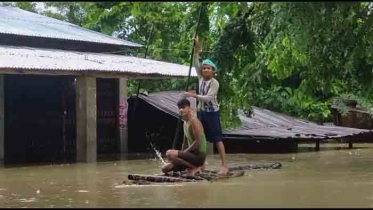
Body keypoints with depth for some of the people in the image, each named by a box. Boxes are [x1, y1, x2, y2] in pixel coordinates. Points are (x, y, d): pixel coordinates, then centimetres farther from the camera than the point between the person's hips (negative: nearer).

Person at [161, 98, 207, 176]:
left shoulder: (194, 121, -13)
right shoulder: (185, 123, 16)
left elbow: (198, 141, -21)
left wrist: (185, 152, -15)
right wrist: (181, 155, 8)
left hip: (199, 155, -9)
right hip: (192, 154, 9)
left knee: (169, 153, -27)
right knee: (165, 168, 4)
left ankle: (195, 168, -12)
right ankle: (192, 167, 10)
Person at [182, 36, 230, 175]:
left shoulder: (215, 83, -15)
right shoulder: (201, 78, 2)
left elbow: (208, 98, -25)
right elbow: (195, 64, -2)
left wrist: (193, 95, -31)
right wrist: (197, 49, -11)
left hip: (212, 113, -7)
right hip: (202, 112, 7)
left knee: (217, 139, -6)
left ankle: (224, 165, -4)